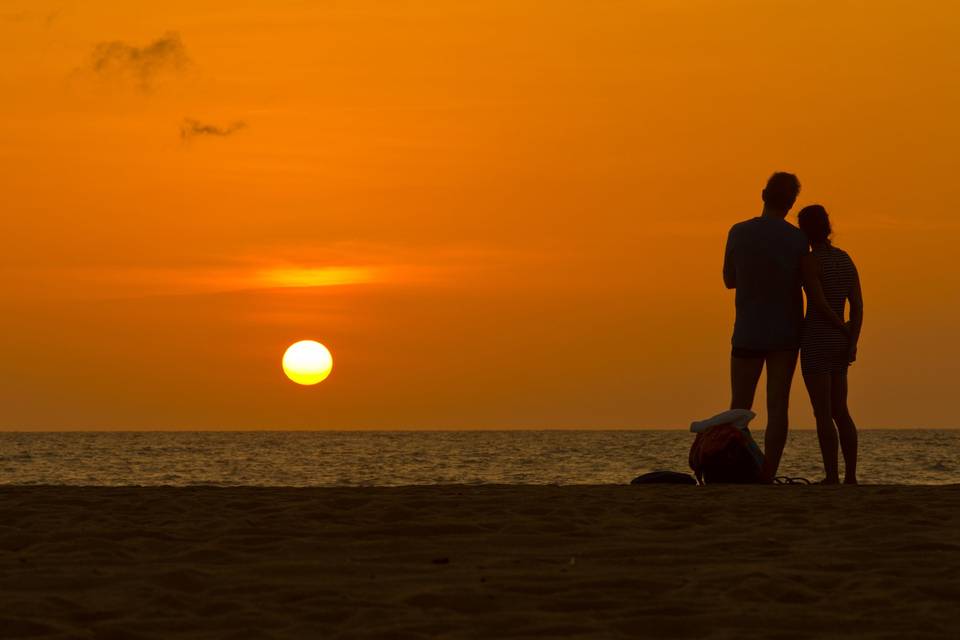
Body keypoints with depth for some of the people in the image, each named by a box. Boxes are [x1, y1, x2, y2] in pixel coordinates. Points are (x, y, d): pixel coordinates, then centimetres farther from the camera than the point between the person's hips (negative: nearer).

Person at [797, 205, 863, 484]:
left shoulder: (809, 261, -12)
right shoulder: (846, 259, 11)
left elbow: (820, 305, -19)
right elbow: (858, 305, 4)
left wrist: (845, 332, -4)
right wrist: (852, 345, -3)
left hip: (815, 342, -7)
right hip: (838, 344, 7)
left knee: (822, 414, -5)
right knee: (839, 412, 11)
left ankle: (832, 479, -7)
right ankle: (851, 477, 8)